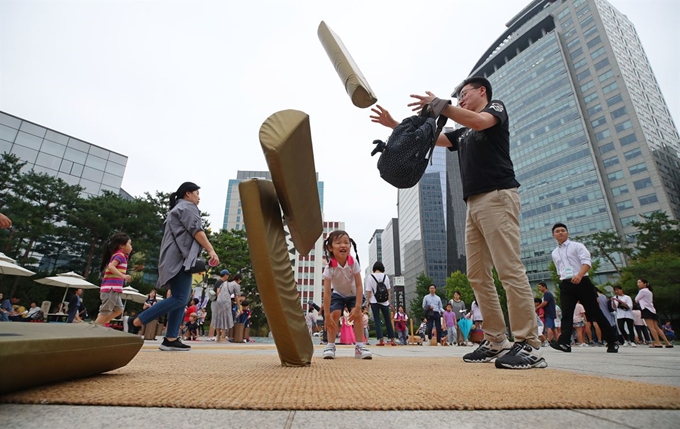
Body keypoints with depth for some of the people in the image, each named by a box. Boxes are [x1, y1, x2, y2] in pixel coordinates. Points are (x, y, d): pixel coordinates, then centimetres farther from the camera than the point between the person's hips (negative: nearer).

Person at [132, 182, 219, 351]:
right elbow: (196, 230, -11)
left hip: (176, 258, 10)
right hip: (181, 257, -10)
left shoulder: (176, 209, 30)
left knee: (180, 299, 4)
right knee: (180, 298, -15)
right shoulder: (187, 206, 1)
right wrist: (211, 250, -16)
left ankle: (171, 340, -1)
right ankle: (136, 322, -14)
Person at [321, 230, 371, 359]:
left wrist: (357, 307, -30)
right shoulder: (329, 267, -31)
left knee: (357, 315, -15)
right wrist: (327, 315, -31)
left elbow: (359, 286, -25)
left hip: (353, 294, 1)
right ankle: (330, 346, -6)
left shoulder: (354, 263, -29)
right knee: (334, 315, -18)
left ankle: (359, 346, -5)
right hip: (337, 294, -1)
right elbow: (327, 292, -31)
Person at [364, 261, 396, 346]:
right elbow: (389, 290, 4)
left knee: (377, 320, 4)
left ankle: (381, 340, -2)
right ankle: (392, 340, 17)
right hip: (384, 301, 2)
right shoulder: (385, 276, 1)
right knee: (388, 320, 12)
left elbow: (368, 291, -8)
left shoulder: (370, 277, -6)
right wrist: (389, 300, 13)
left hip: (374, 301, -2)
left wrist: (367, 302, 1)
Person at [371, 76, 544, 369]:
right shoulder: (462, 134, 30)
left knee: (509, 270, -14)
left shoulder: (496, 107, 12)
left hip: (497, 197, -7)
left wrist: (439, 104, -15)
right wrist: (395, 125, 18)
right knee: (478, 276, 1)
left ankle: (529, 345, -10)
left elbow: (479, 121, -12)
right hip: (474, 203, 8)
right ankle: (496, 341, 5)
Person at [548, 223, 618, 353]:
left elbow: (586, 261, -11)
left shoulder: (577, 246, 4)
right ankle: (564, 343, -19)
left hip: (581, 282, -4)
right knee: (566, 314, -8)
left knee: (595, 312, 2)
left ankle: (612, 342, 17)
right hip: (565, 285, 4)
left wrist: (579, 275, -27)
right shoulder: (554, 253, 18)